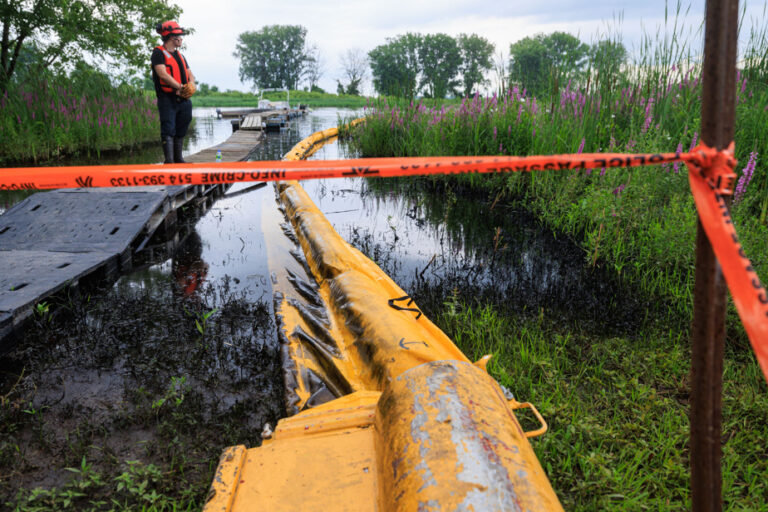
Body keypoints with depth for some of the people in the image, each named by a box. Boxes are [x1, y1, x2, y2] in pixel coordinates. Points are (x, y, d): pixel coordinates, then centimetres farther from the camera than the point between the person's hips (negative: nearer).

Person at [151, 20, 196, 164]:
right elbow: (163, 74, -14)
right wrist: (180, 87, -20)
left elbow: (190, 75, 16)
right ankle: (169, 160, -11)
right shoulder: (158, 53, -2)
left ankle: (178, 159, 19)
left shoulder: (180, 55, 22)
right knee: (168, 130, -10)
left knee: (180, 131, 11)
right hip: (167, 99, -7)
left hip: (183, 100, 7)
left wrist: (191, 86, -7)